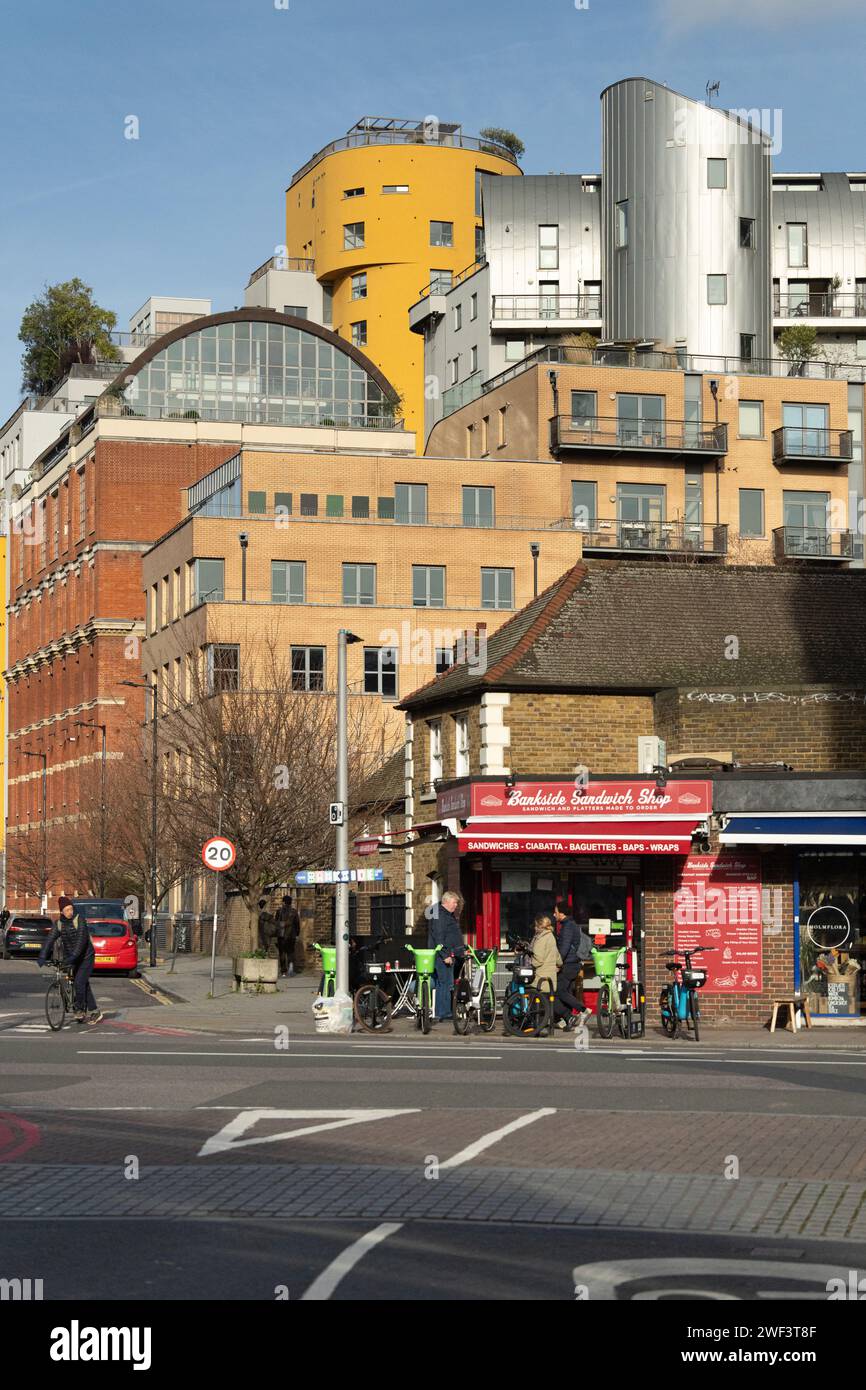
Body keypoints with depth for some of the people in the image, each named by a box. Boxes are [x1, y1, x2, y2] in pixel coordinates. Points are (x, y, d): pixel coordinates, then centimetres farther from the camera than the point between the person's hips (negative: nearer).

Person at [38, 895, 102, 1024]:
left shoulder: (79, 919, -18)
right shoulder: (60, 923, -1)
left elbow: (82, 939, -28)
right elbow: (51, 939, -8)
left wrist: (73, 956, -38)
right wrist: (42, 956, -21)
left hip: (86, 957, -6)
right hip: (71, 959, 6)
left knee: (79, 982, -17)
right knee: (84, 985, 7)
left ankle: (80, 1010, -3)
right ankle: (94, 1012, 11)